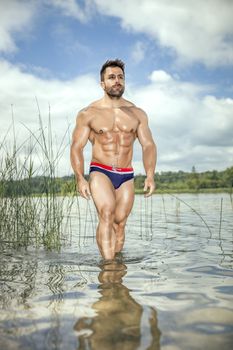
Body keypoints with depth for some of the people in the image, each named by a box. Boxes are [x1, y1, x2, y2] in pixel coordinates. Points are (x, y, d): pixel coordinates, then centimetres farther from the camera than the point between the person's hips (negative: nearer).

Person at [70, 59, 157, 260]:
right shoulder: (88, 114, 4)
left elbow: (148, 145, 5)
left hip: (127, 176, 3)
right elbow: (77, 147, 1)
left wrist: (150, 175, -10)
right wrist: (80, 178, -13)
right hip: (100, 172, -3)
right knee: (106, 215, -22)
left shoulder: (137, 113, 10)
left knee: (120, 222, 3)